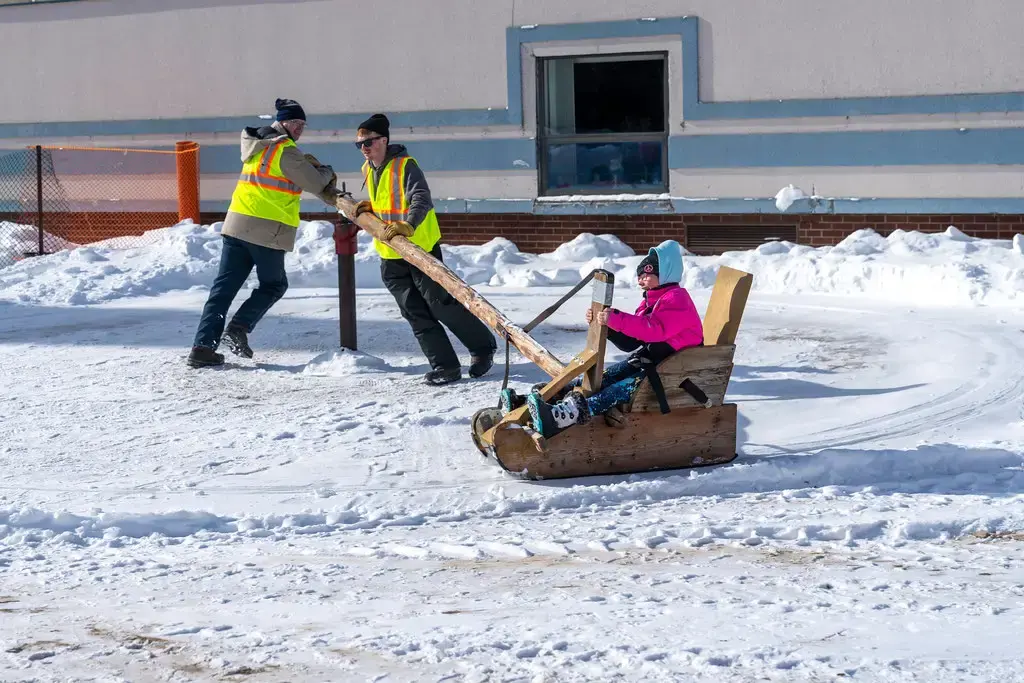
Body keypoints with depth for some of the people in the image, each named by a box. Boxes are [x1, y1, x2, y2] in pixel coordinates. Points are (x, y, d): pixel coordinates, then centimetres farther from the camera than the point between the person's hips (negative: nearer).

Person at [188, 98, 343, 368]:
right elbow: (315, 183, -5)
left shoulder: (257, 145, 16)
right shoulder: (285, 151, -10)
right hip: (267, 231, -7)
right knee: (274, 284, 13)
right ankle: (239, 327, -5)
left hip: (237, 225, 7)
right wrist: (327, 172, 15)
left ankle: (203, 346, 0)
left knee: (224, 287, 6)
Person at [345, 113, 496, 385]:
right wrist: (368, 207, 9)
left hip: (420, 248, -8)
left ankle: (483, 347, 17)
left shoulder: (405, 165, -15)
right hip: (390, 256, 8)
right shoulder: (368, 169, 11)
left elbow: (421, 200, -27)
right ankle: (445, 366, 7)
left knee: (442, 305, -2)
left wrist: (409, 225, -43)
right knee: (417, 314, 3)